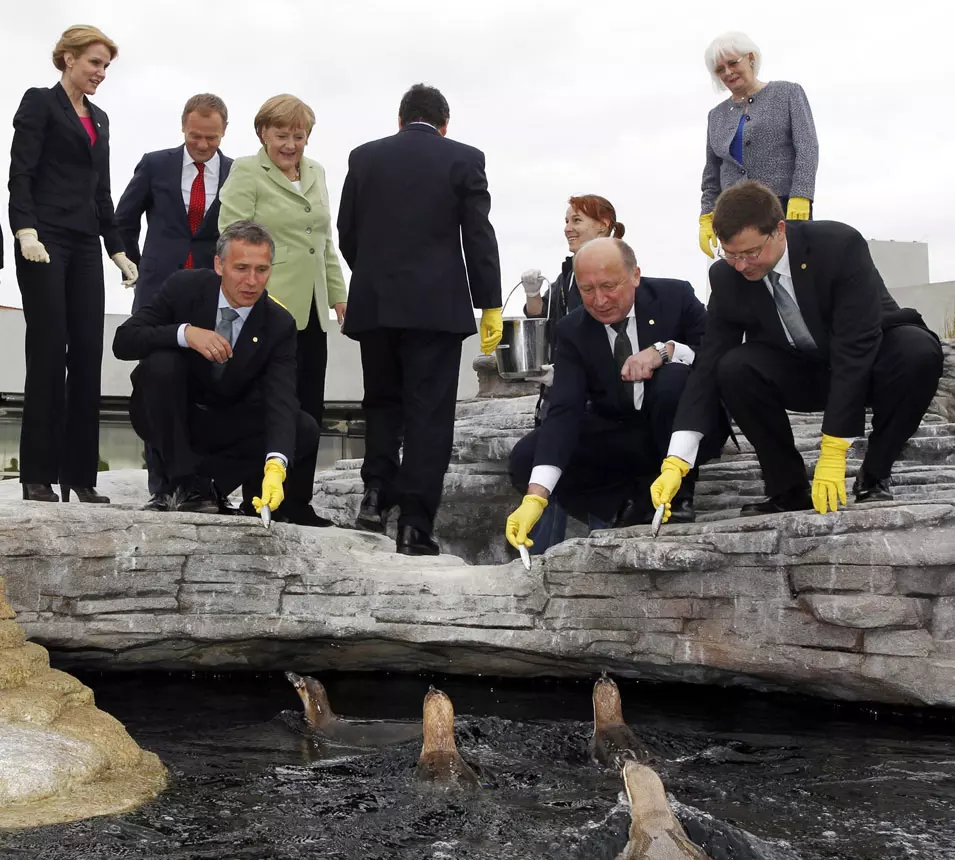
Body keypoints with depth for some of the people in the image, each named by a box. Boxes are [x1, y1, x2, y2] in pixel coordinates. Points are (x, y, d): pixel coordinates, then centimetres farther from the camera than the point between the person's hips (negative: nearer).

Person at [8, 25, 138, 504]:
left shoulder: (99, 119, 20)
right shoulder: (40, 103, 0)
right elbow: (20, 173, -9)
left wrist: (117, 249, 16)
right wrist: (25, 231, -22)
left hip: (85, 246, 6)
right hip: (45, 240, -6)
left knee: (87, 354, 0)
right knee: (48, 352, -9)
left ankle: (80, 474, 2)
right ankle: (39, 475, -4)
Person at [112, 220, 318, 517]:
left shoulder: (279, 324, -15)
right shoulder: (184, 287, -16)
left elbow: (281, 401, -27)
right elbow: (123, 341, -21)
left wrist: (276, 465, -46)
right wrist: (185, 333, -38)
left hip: (225, 424, 1)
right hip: (169, 418, -1)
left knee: (306, 430, -21)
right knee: (161, 362, -32)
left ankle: (205, 481, -15)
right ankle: (185, 482, -23)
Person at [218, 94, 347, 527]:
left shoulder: (315, 173, 18)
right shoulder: (246, 174, -3)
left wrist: (339, 294, 18)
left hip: (310, 311, 7)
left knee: (309, 409, 7)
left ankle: (298, 503, 15)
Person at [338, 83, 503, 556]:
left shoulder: (364, 157, 8)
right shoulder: (464, 159, 0)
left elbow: (346, 232, 10)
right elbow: (479, 237, -3)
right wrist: (491, 305, 1)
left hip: (374, 303, 3)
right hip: (437, 305, -3)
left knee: (382, 402, 19)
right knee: (428, 412, 0)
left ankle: (377, 491, 3)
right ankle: (415, 525, -3)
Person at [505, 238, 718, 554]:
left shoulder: (675, 297, -10)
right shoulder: (572, 331, -8)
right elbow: (564, 412, -19)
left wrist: (665, 350, -30)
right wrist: (536, 496, -33)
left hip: (683, 428, -2)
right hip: (615, 437, 2)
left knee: (672, 380, -34)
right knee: (526, 458, -18)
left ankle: (678, 496, -14)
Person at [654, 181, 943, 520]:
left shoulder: (840, 245, -29)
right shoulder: (726, 278, -16)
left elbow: (855, 350, -32)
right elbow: (709, 365, -16)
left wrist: (832, 455, -36)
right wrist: (675, 462, -27)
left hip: (870, 360, -2)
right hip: (799, 373, 2)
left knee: (918, 351, -35)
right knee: (734, 368, -27)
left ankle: (873, 477, -14)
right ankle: (788, 489, -11)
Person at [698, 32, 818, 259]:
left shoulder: (789, 93, 6)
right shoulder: (717, 115, 19)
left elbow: (807, 148, -4)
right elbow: (712, 177, 22)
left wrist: (799, 199, -17)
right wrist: (706, 219, 9)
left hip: (786, 209, -4)